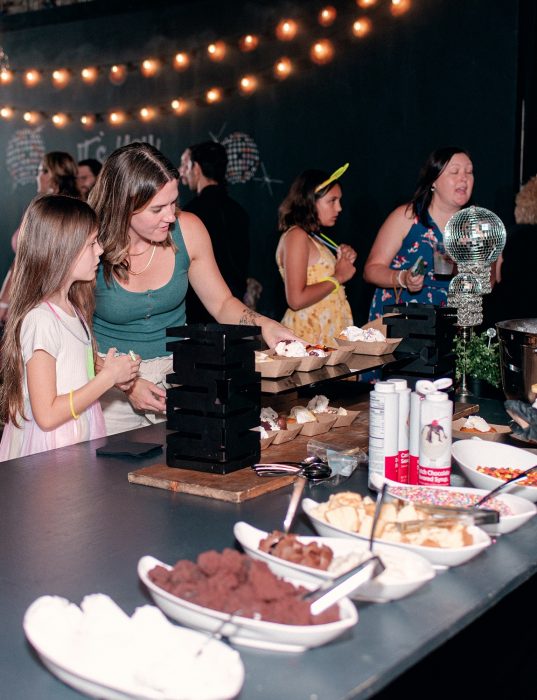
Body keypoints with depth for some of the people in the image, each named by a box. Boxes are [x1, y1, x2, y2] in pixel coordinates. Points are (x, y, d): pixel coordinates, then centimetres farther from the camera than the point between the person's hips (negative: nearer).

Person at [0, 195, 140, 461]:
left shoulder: (72, 309, 8)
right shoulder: (40, 319, -18)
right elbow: (46, 415, -20)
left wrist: (115, 371, 3)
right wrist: (108, 376, -15)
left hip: (79, 444, 7)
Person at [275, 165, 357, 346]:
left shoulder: (314, 237, 17)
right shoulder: (296, 236, -11)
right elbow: (296, 300, -20)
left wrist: (344, 262, 8)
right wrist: (338, 277, -10)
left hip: (329, 335, 9)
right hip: (309, 337, -8)